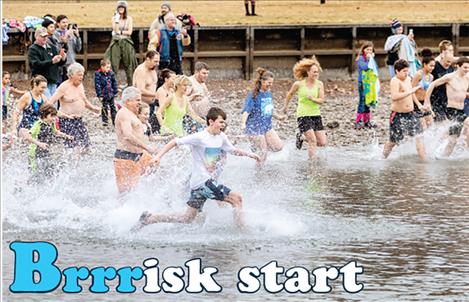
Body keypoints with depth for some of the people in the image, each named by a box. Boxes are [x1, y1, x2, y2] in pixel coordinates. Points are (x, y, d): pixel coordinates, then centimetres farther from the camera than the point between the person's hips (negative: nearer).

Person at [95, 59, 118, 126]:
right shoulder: (98, 74, -12)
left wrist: (115, 92, 6)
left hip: (111, 94, 4)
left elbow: (114, 83, 8)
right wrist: (99, 95, -15)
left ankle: (115, 120, 16)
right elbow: (97, 85, -12)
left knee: (113, 107, 9)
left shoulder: (111, 73, 0)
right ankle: (105, 121, 18)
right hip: (104, 95, -4)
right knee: (104, 108, 6)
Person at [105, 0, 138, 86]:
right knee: (113, 64, -9)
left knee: (128, 64, 3)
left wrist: (120, 32, -9)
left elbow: (129, 32, -3)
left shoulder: (129, 19, 5)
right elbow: (115, 30, -9)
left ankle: (130, 84, 8)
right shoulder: (114, 18, 5)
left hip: (126, 43, 0)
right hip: (116, 43, 0)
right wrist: (117, 20, -16)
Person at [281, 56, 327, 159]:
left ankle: (302, 137, 24)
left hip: (316, 115, 4)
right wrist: (285, 107, 25)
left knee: (322, 143, 1)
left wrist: (313, 99, -24)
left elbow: (321, 101, -4)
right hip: (303, 115, -4)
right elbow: (290, 94, 13)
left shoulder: (319, 84, 0)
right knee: (313, 141, -15)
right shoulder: (299, 84, -6)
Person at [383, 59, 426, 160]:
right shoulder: (395, 81, -18)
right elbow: (394, 96, -36)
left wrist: (419, 105, 25)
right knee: (393, 141, 6)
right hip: (398, 115, -7)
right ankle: (383, 157, 29)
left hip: (410, 114, 7)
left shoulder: (408, 79, 8)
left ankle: (423, 159, -3)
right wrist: (410, 91, -34)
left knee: (418, 136, -4)